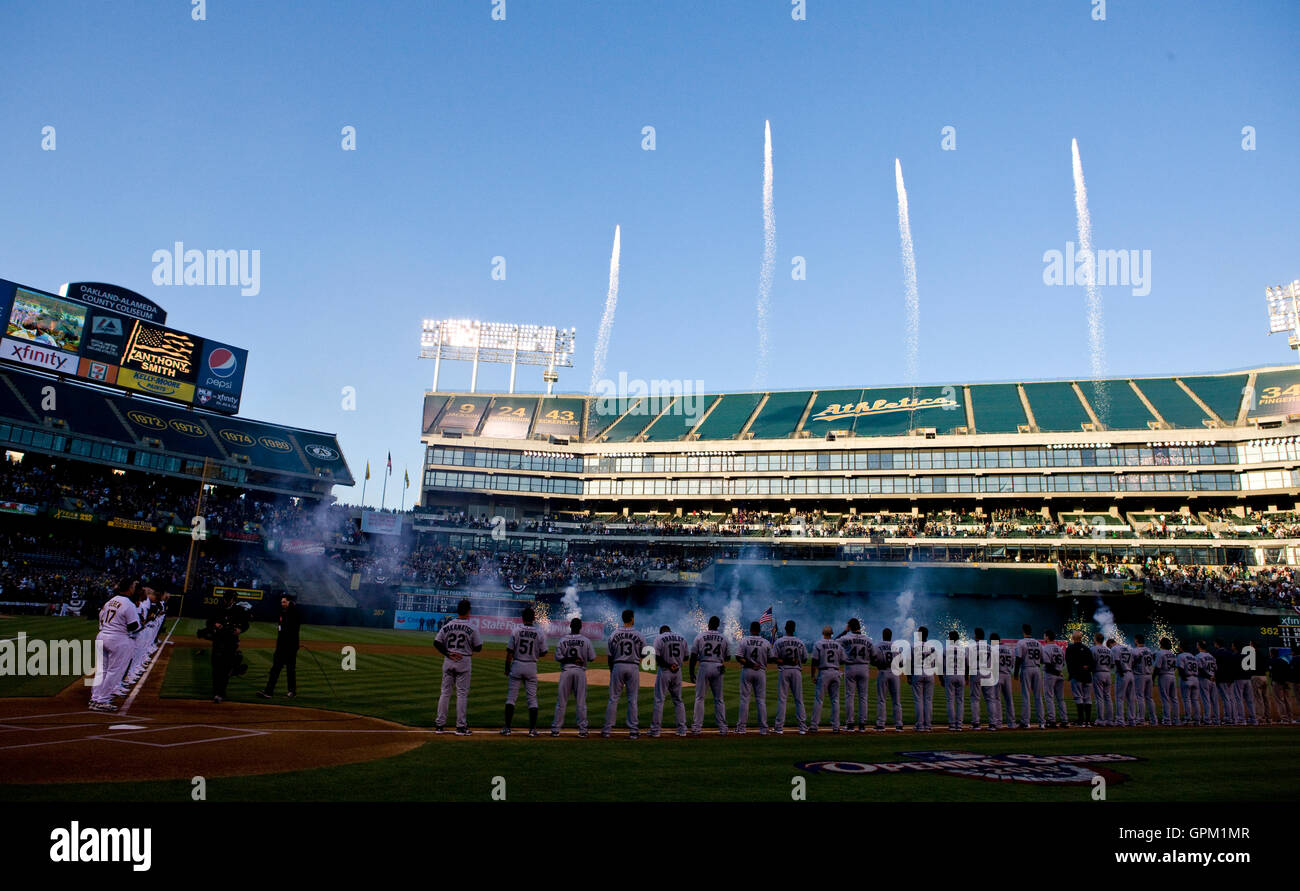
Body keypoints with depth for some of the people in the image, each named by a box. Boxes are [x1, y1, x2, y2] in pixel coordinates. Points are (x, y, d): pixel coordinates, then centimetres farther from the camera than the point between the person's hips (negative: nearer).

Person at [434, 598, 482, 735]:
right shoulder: (472, 627, -7)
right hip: (464, 661, -3)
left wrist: (448, 653, -3)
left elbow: (436, 642, -1)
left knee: (445, 692, 10)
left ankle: (439, 725, 11)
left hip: (448, 661, 3)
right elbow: (478, 647, -4)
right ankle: (461, 726, 3)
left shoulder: (447, 625, 3)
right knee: (462, 693, 2)